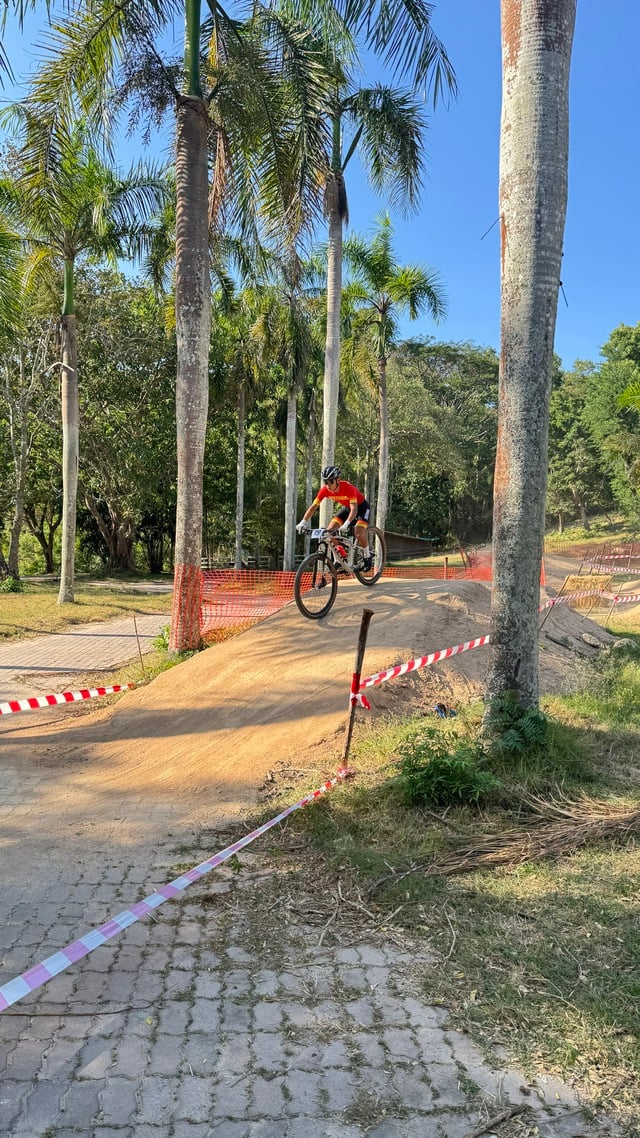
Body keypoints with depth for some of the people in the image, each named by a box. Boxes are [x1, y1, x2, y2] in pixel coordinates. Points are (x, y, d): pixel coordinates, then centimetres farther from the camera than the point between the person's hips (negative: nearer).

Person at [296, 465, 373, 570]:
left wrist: (346, 524, -61)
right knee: (329, 531, -11)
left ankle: (367, 556, 3)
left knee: (359, 534, -26)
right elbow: (313, 506, -21)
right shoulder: (325, 490, -22)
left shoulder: (348, 487, -37)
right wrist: (303, 521, -36)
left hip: (361, 506, -6)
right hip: (346, 507, 6)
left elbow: (354, 509, -45)